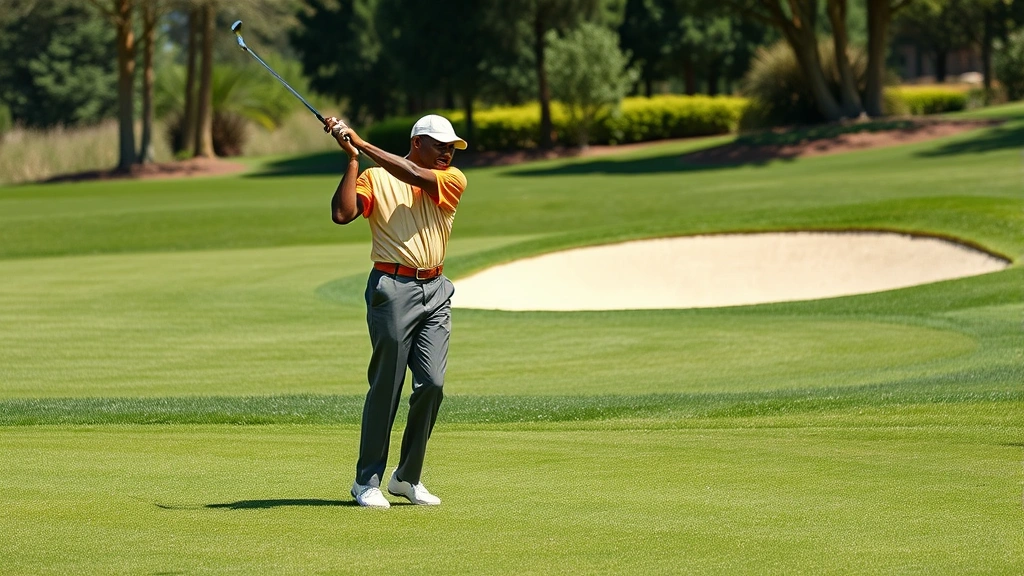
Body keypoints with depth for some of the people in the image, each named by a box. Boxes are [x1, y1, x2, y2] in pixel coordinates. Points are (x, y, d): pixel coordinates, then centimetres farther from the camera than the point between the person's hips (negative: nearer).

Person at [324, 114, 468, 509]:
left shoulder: (453, 181, 9)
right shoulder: (374, 178, 3)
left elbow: (415, 176, -9)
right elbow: (342, 214, -11)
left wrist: (362, 144, -12)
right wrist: (353, 159, -11)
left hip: (435, 291, 3)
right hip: (393, 288, -3)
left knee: (432, 384, -4)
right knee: (386, 386, -3)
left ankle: (408, 477, 10)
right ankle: (368, 481, 5)